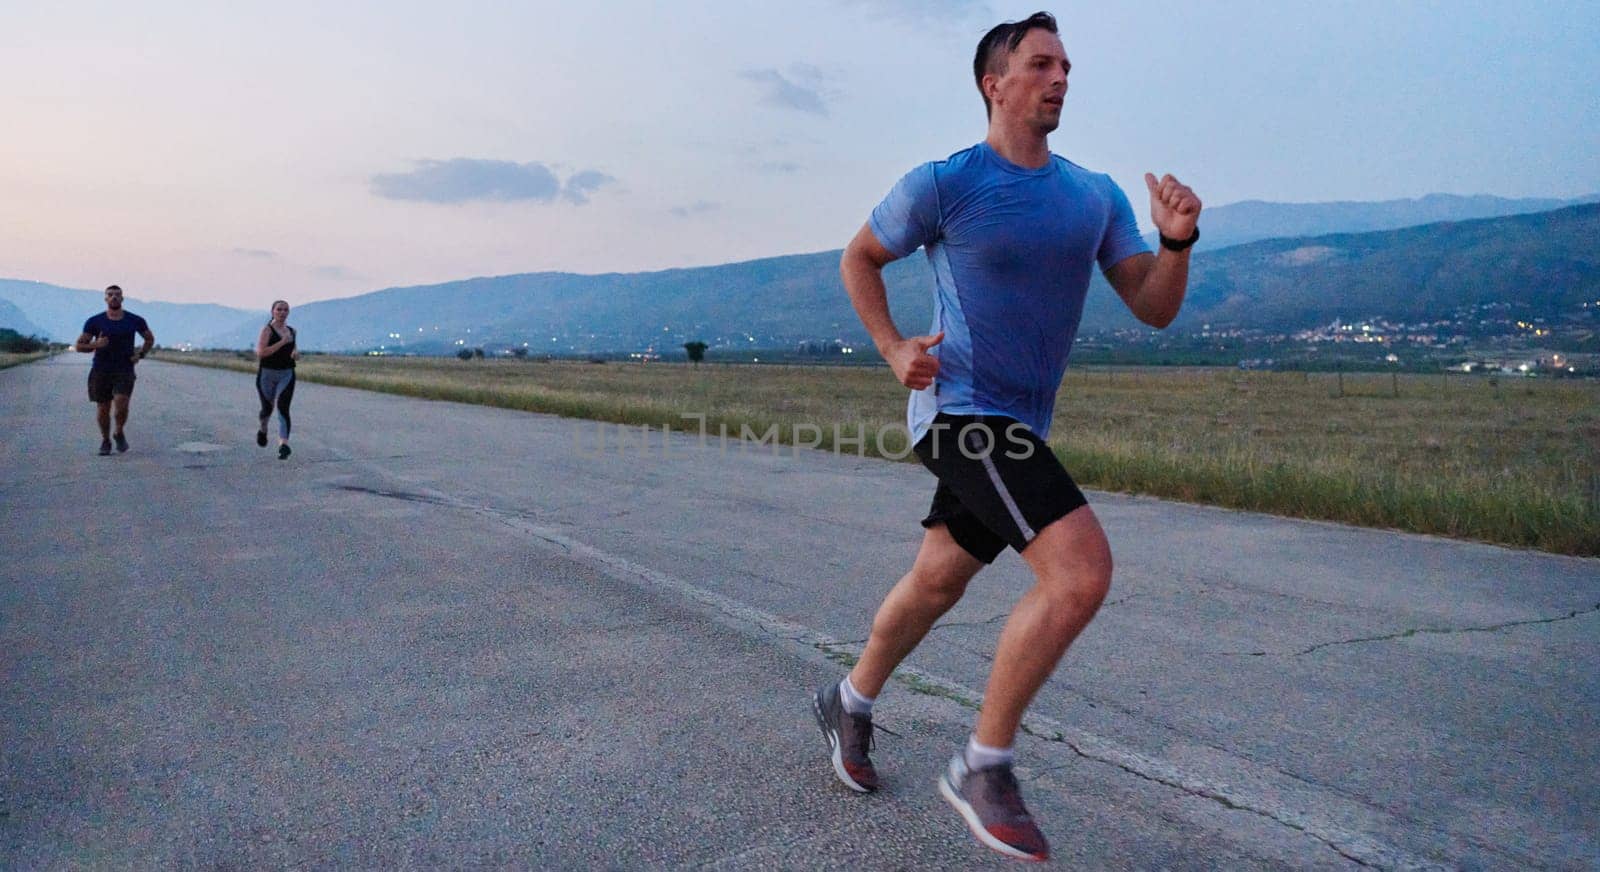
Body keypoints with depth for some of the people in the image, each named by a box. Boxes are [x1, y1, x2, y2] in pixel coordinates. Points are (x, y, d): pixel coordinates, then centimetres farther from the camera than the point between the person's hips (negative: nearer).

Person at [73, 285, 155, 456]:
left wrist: (141, 355, 3)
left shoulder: (135, 321, 2)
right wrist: (95, 345, -17)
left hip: (124, 371, -1)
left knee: (121, 404, -19)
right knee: (103, 409, 5)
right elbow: (78, 346, 3)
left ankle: (119, 433, 8)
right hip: (101, 371, 1)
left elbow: (150, 339, 19)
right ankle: (105, 440, 27)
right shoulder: (94, 322, 0)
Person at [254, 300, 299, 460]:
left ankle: (284, 444, -23)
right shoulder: (267, 329, -6)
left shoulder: (292, 331, 11)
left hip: (287, 375, 2)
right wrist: (282, 342, -21)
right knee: (267, 408, 12)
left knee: (283, 408, -14)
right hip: (267, 374, -2)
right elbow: (261, 353, -18)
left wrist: (296, 352, 4)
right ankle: (262, 429, 45)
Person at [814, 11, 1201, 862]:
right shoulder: (943, 184, -8)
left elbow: (1154, 309, 5)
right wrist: (894, 350, -7)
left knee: (936, 583, 18)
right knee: (1082, 570, -20)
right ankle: (982, 768, -5)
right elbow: (858, 258, 5)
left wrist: (1177, 240, -14)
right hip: (963, 412, -7)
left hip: (1020, 426, 7)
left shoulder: (1096, 196, 8)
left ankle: (849, 703, 42)